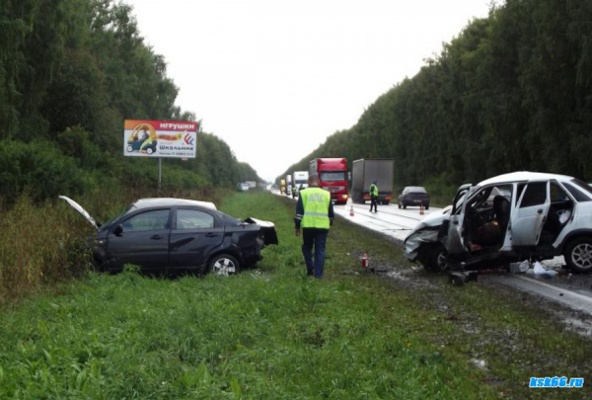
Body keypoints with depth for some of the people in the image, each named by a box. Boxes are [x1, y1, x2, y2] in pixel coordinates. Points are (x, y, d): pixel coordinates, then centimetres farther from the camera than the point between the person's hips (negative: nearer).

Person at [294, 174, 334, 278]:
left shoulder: (303, 193, 2)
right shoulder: (326, 194, 9)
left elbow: (299, 211, -2)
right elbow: (331, 213, 15)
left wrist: (297, 226, 4)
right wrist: (329, 224, 27)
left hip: (308, 226, -1)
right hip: (322, 226, 1)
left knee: (307, 248, 16)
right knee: (320, 250, 6)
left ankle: (310, 270, 6)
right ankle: (318, 273, 2)